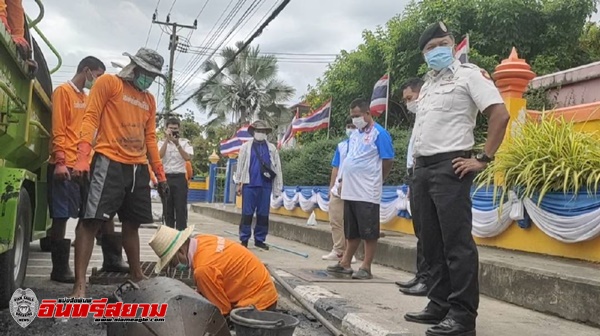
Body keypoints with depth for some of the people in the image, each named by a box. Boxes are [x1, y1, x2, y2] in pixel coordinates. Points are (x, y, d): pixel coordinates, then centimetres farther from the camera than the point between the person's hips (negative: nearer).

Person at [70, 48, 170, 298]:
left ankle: (136, 275, 23)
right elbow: (91, 118, -6)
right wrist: (82, 158, -18)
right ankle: (79, 285, -7)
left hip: (138, 168, 6)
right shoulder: (108, 83, 2)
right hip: (110, 163, -6)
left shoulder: (149, 100, 20)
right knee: (92, 221, -9)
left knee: (132, 223, 12)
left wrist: (160, 175, 17)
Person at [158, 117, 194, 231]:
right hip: (166, 178, 2)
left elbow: (188, 158, -10)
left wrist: (177, 143, -15)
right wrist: (167, 140, -12)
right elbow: (160, 156, -10)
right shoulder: (162, 142, 9)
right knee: (167, 208, 6)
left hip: (180, 178, -2)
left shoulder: (185, 142, 5)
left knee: (181, 208, -4)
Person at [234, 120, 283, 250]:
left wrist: (278, 187, 5)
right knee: (247, 213, 1)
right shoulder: (246, 147, 7)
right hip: (249, 184, -2)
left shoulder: (272, 148, 10)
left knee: (263, 214, 6)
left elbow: (277, 167, 9)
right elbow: (240, 165, 6)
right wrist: (239, 183, 2)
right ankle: (244, 239, 9)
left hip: (265, 186, 2)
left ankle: (259, 239, 16)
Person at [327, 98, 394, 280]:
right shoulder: (354, 135, 16)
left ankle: (366, 267, 5)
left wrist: (374, 180, 2)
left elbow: (388, 161, -8)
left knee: (369, 232, -1)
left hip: (367, 193, -8)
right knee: (351, 232, 15)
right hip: (349, 191, 8)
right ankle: (345, 263, 23)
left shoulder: (379, 133, -8)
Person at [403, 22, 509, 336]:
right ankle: (440, 305, 19)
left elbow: (500, 114, -10)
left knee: (456, 242, -8)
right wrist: (417, 165, 16)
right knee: (432, 243, 10)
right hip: (422, 168, 8)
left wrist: (483, 159, -12)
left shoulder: (469, 73, -2)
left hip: (449, 167, -8)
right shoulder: (428, 83, 21)